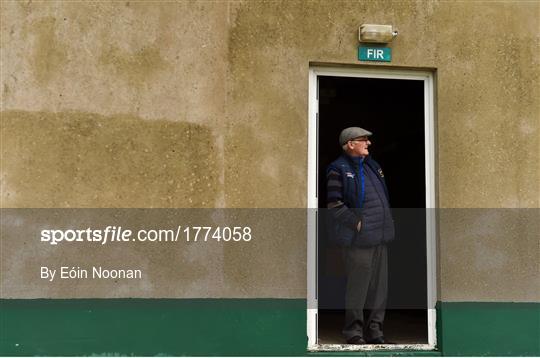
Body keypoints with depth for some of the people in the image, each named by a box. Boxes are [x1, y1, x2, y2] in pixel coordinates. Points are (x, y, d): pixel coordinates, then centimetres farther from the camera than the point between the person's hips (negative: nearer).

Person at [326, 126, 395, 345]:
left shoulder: (371, 166, 18)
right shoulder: (338, 170, -7)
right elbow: (334, 205, -14)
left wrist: (385, 224, 13)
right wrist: (358, 223, -15)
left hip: (379, 237, 8)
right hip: (359, 238, -8)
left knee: (379, 286, 11)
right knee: (357, 286, -2)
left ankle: (374, 330, 22)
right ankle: (354, 332, 10)